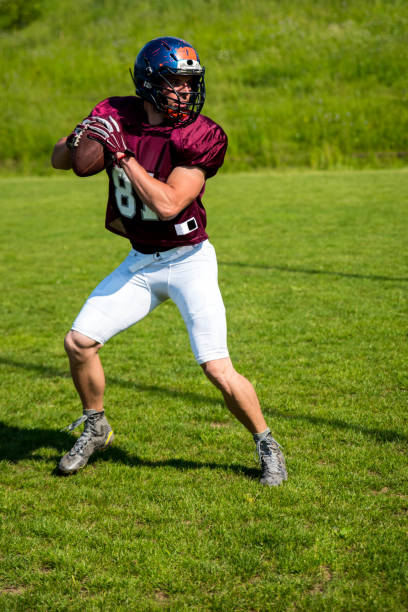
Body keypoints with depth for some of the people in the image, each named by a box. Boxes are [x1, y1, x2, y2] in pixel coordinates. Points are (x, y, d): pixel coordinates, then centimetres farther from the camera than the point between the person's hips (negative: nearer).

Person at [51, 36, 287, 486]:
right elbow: (58, 161, 4)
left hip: (188, 260, -4)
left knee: (217, 369, -12)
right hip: (140, 263, 5)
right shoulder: (116, 116, -5)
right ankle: (95, 428, 26)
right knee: (78, 342, 1)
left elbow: (167, 204, -27)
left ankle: (266, 445, 11)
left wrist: (121, 153, -27)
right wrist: (77, 141, -18)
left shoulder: (201, 137, -18)